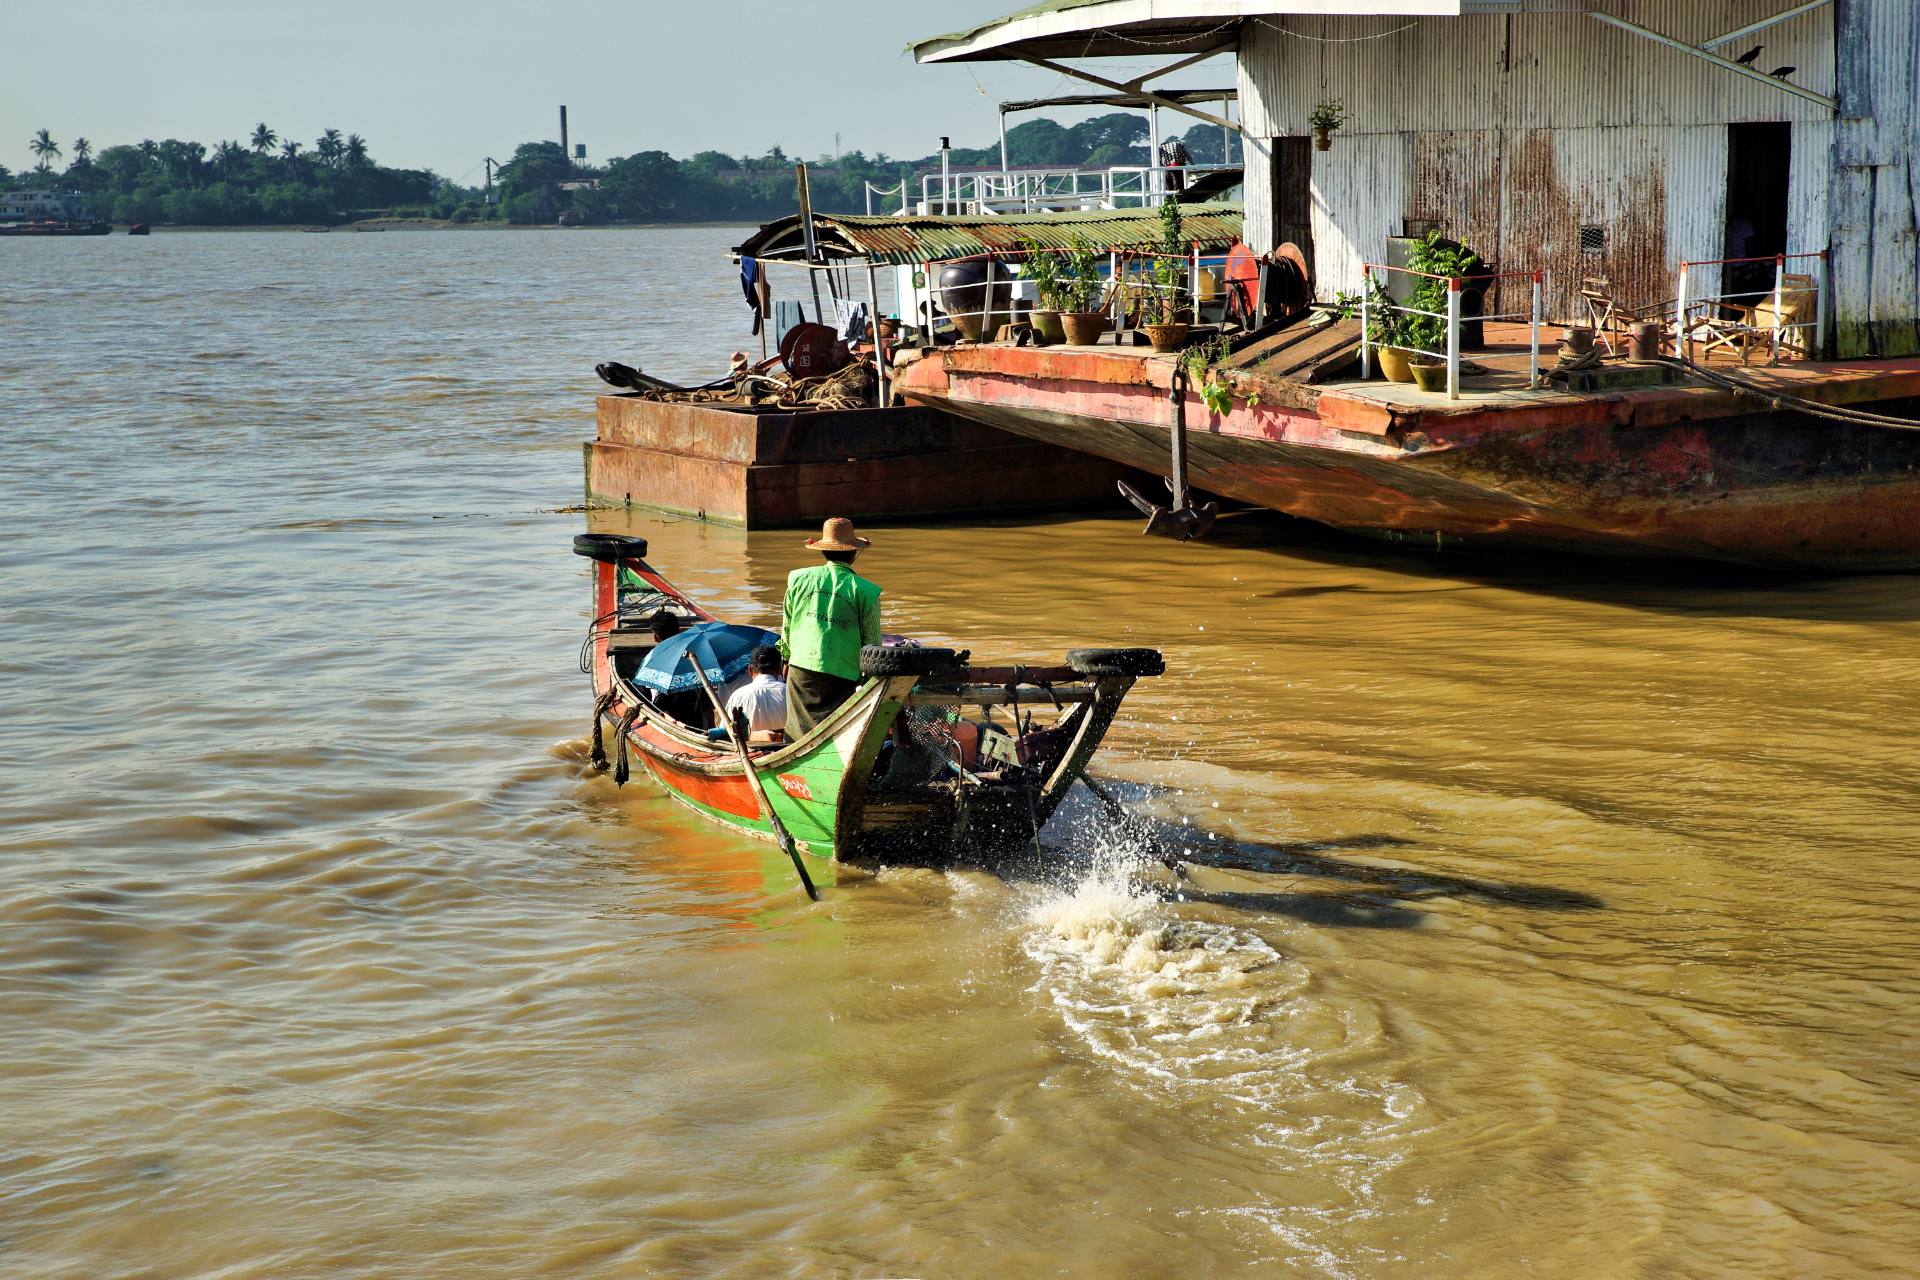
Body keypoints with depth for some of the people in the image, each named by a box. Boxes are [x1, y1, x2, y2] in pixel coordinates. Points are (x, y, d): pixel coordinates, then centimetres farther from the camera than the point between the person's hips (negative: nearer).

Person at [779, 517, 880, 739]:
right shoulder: (865, 591, -4)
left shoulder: (799, 579, 5)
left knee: (798, 733, 10)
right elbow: (873, 644, 2)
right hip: (842, 675, -3)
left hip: (801, 668, 3)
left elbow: (786, 626, 16)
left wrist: (787, 658, 30)